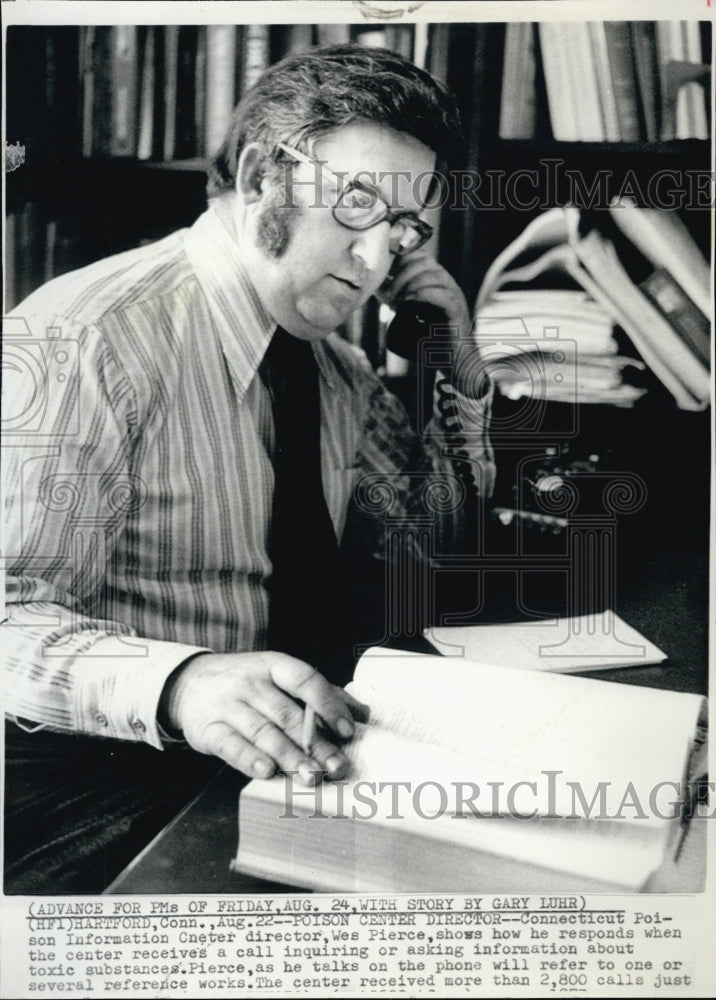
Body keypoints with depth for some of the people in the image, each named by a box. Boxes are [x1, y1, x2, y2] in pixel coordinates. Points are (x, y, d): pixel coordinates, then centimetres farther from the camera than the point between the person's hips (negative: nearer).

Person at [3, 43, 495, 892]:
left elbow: (436, 528, 20)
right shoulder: (85, 343, -17)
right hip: (104, 778, -6)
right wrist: (180, 684, -42)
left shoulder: (325, 360, 8)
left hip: (290, 753, 7)